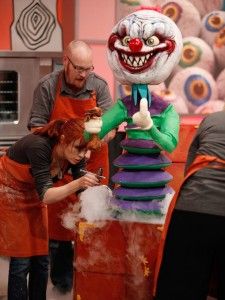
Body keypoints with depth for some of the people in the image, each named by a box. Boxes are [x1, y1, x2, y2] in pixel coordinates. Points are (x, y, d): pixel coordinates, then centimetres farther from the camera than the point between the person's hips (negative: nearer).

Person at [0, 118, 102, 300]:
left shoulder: (76, 155, -17)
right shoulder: (39, 147, -35)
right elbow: (45, 196, -38)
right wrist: (77, 183, -52)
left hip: (33, 195, 6)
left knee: (41, 258, 3)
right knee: (21, 260, -8)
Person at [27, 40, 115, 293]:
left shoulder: (99, 86, -4)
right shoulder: (47, 86, -8)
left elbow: (110, 127, -5)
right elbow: (36, 126, -5)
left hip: (93, 164, 1)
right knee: (59, 218, 5)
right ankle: (62, 277, 23)